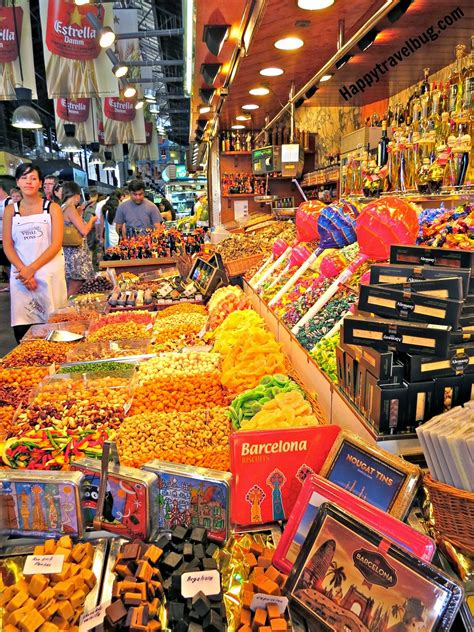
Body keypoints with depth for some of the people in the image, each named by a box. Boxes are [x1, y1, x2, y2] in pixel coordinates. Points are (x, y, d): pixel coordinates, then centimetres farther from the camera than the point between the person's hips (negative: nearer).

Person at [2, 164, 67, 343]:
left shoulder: (52, 208, 4)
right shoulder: (10, 210, 10)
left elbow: (56, 244, -5)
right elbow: (7, 246, 5)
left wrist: (32, 269, -13)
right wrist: (22, 269, -12)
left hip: (50, 273, -1)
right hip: (21, 274, 2)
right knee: (22, 330, -2)